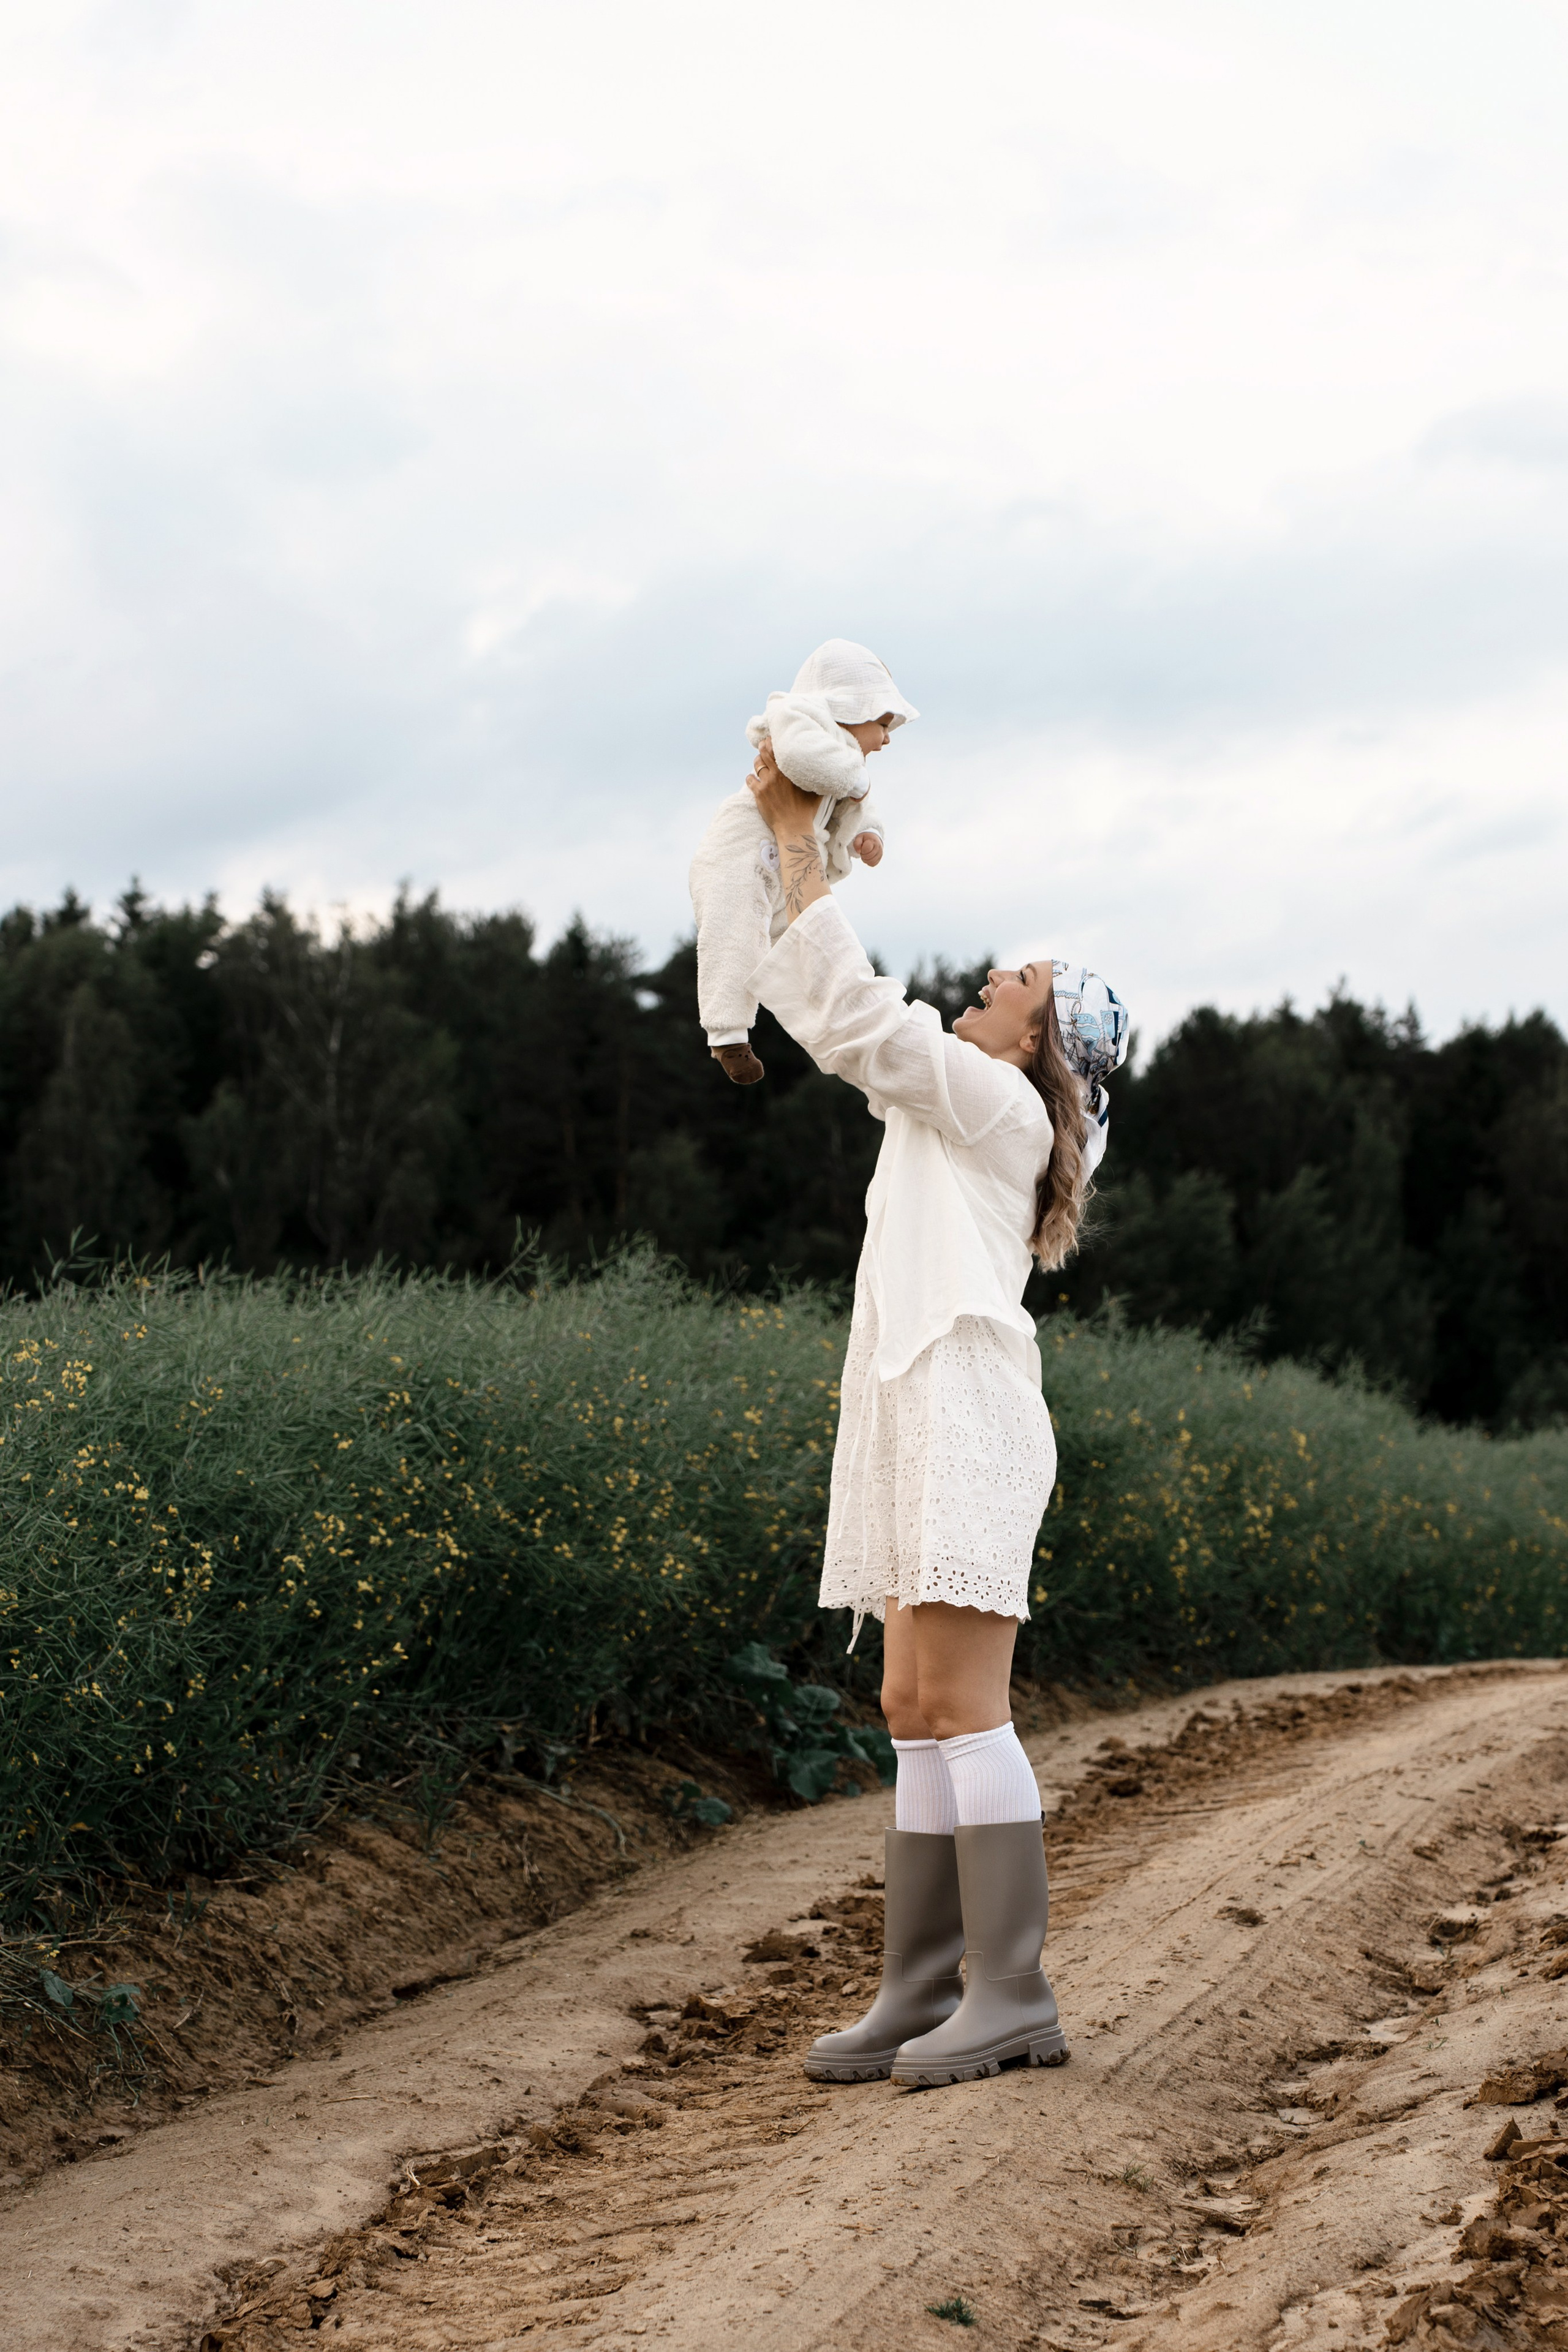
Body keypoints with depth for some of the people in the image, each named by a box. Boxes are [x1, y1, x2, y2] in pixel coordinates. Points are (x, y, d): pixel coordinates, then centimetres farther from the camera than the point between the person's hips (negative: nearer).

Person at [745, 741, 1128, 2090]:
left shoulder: (1004, 1105, -3)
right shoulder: (943, 1104, 23)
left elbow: (851, 1014, -12)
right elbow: (834, 1016, 25)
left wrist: (797, 838, -5)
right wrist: (785, 841, 19)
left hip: (967, 1418, -10)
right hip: (912, 1423, 10)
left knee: (962, 1709, -13)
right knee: (915, 1712, 6)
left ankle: (1012, 1995, -11)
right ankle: (923, 1993, 6)